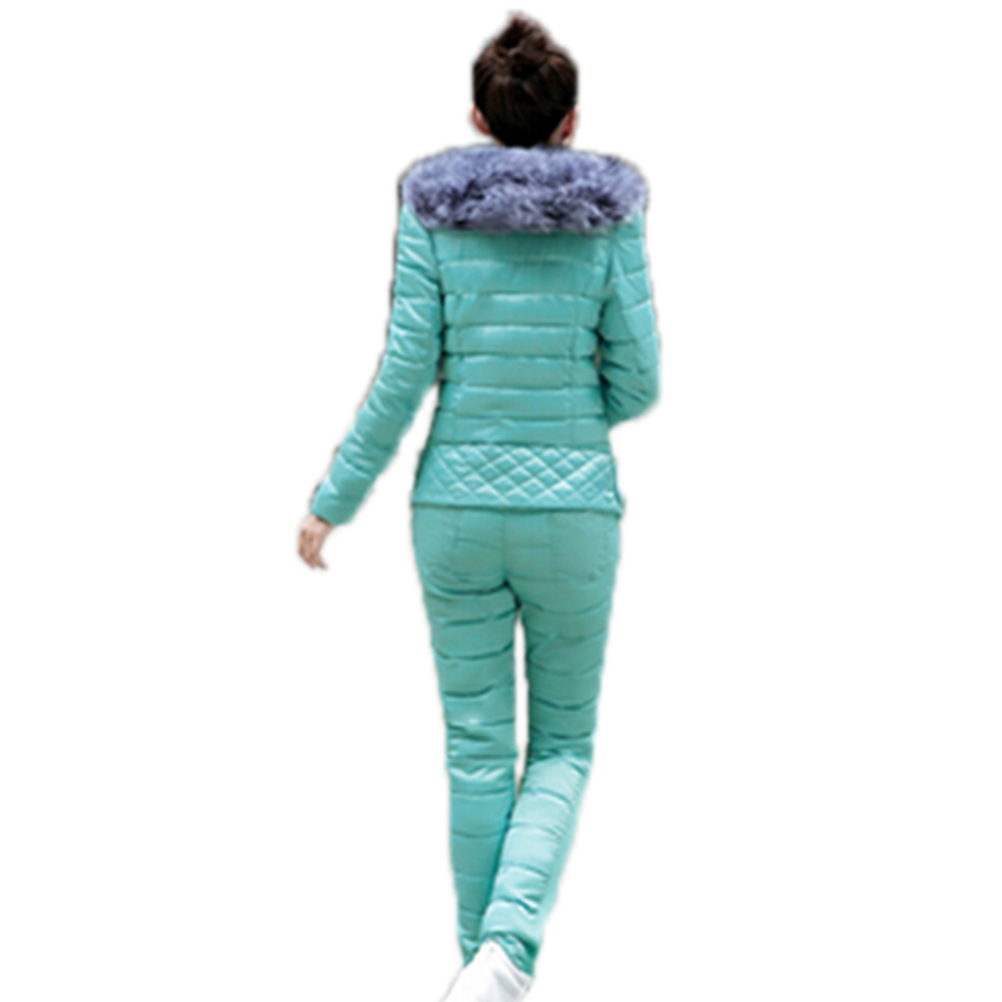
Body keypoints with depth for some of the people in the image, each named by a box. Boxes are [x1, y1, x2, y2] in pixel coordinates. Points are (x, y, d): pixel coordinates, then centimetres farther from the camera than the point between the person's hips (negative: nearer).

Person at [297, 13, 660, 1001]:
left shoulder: (433, 207, -2)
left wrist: (333, 501, 2)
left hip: (457, 508, 1)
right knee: (563, 744, 13)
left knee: (477, 750, 13)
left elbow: (404, 372, -7)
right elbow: (637, 380, -2)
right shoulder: (610, 215, -2)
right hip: (573, 510, 0)